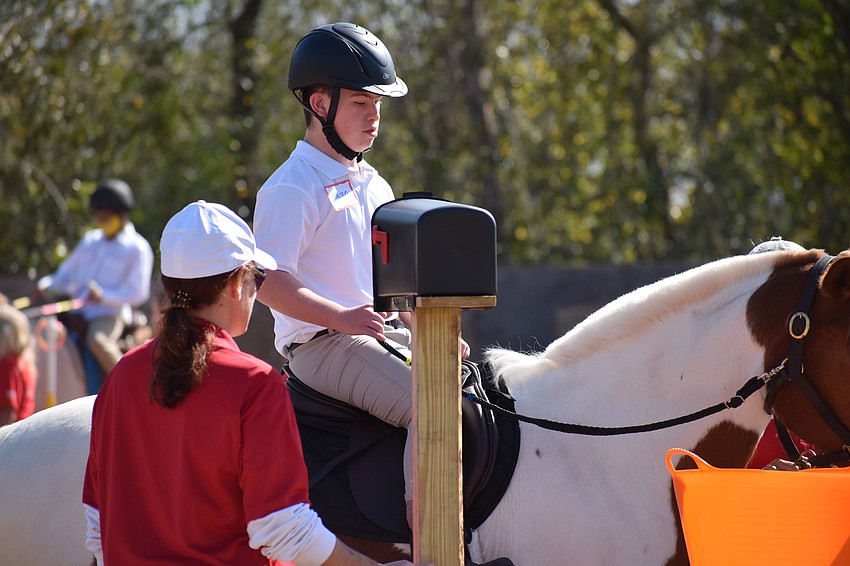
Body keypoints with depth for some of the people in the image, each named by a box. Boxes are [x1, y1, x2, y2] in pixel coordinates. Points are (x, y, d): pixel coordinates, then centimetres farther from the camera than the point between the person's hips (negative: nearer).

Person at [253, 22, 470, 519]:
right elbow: (269, 281, -18)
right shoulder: (293, 189, -9)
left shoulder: (374, 186, 20)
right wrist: (342, 317, -28)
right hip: (323, 345, -9)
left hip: (386, 336, 9)